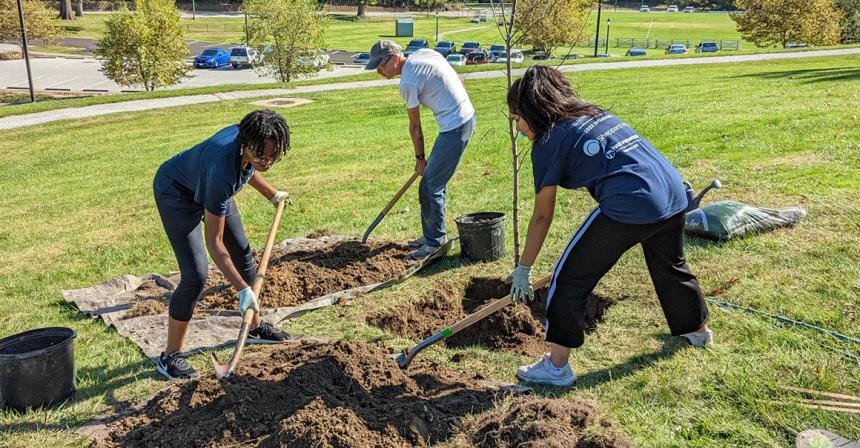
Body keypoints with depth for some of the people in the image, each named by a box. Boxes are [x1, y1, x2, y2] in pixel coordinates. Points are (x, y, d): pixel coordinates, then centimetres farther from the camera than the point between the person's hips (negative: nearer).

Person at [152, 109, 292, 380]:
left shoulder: (248, 137, -24)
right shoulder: (221, 172, -43)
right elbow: (214, 242, -35)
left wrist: (272, 195, 15)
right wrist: (243, 290, -35)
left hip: (209, 188, 8)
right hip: (177, 193, -8)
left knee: (243, 255, 13)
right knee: (196, 275, -18)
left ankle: (254, 327, 32)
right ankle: (170, 356, -3)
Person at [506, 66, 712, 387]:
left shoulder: (548, 142, 0)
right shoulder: (596, 114, 20)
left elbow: (542, 216, 3)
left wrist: (523, 270, 10)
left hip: (629, 207, -8)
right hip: (673, 194, 9)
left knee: (569, 278, 5)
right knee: (670, 266, 33)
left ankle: (556, 366, 10)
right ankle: (698, 330, 57)